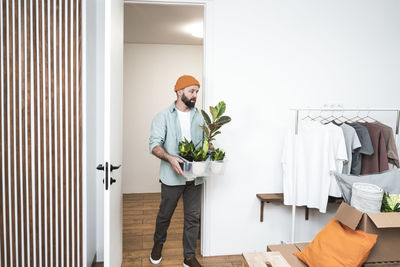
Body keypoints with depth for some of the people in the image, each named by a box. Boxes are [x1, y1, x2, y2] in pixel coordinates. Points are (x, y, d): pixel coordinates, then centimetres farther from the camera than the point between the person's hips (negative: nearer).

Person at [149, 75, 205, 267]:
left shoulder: (199, 116, 9)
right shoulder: (163, 117, -3)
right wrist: (169, 158, -28)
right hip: (172, 176, -3)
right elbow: (154, 144, -11)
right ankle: (158, 244, 43)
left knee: (193, 216, 9)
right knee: (165, 214, 15)